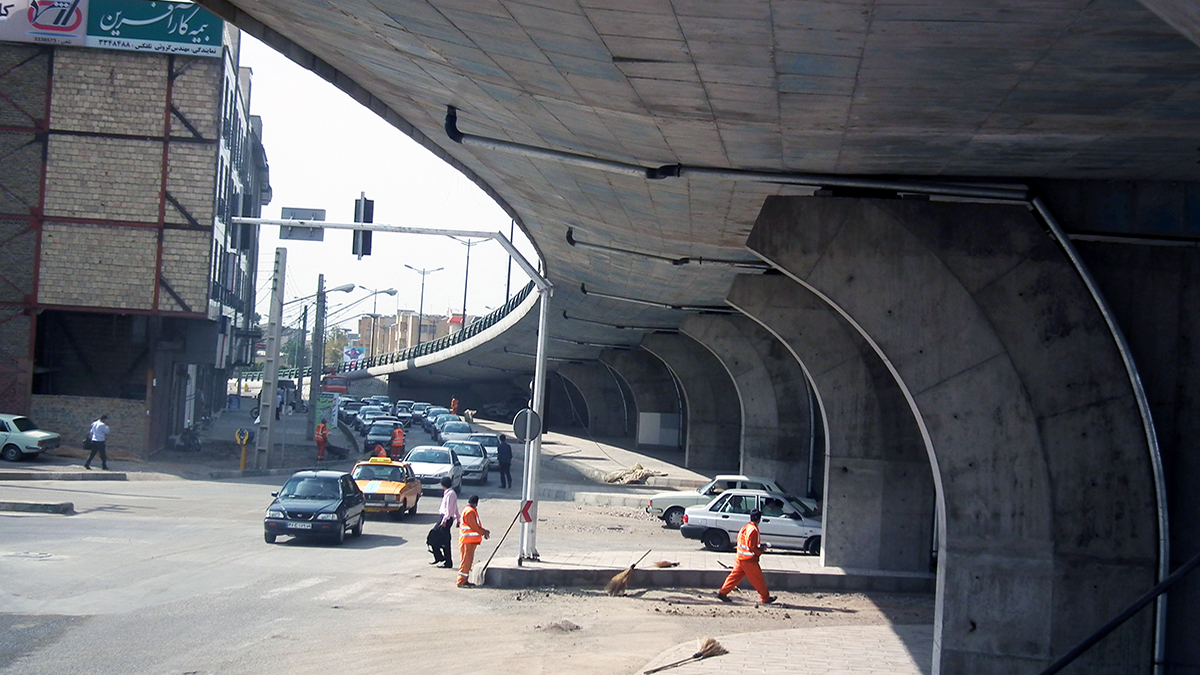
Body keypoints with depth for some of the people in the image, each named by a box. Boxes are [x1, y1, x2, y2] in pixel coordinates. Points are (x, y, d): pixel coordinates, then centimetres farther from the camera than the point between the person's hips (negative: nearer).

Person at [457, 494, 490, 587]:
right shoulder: (469, 512, -17)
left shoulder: (472, 511, 17)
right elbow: (474, 526, -18)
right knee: (466, 561, -8)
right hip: (467, 541, -11)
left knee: (469, 560, 14)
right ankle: (461, 582, -6)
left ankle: (465, 580, 18)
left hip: (471, 541, 11)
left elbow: (477, 525, 21)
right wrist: (484, 532, -6)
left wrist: (484, 531, 9)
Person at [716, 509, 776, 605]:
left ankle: (722, 592, 10)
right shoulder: (753, 530, -19)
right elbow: (752, 546, -22)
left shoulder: (746, 527, 11)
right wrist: (761, 551, -6)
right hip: (749, 559, -9)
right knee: (758, 579, 2)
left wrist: (759, 546, 16)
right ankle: (765, 598, 11)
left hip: (740, 558, 9)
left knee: (735, 575, 12)